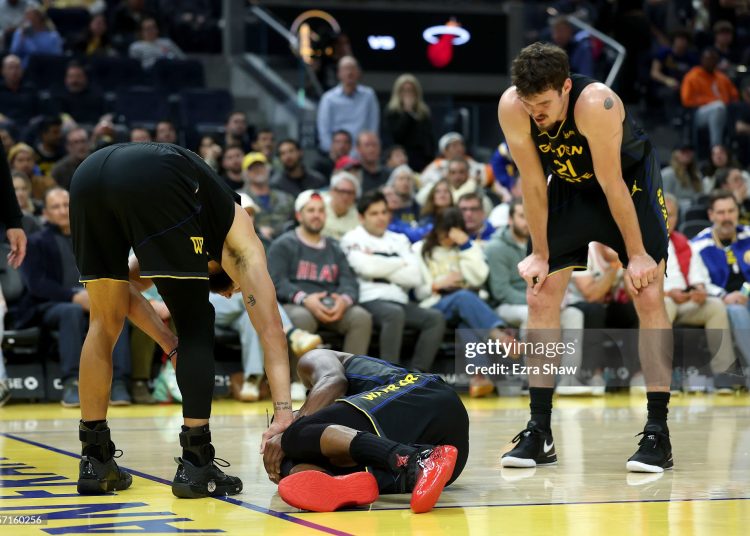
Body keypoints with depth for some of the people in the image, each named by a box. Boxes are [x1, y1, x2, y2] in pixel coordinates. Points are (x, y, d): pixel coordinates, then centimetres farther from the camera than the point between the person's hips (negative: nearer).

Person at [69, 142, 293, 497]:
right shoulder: (242, 240, 28)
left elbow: (124, 289, 34)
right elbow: (271, 329, 19)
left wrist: (171, 347, 28)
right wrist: (284, 414, 15)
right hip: (155, 182, -6)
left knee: (105, 324, 21)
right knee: (196, 329, 11)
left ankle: (95, 462, 22)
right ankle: (196, 466, 7)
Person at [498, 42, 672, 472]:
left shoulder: (596, 104, -37)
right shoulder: (511, 108, -26)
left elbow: (612, 185, -30)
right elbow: (533, 183, -16)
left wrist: (637, 254, -22)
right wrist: (540, 254, -11)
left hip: (632, 180, -4)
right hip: (570, 187, 4)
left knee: (650, 297, -12)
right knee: (540, 297, -3)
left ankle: (658, 433, -9)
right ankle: (540, 433, 3)